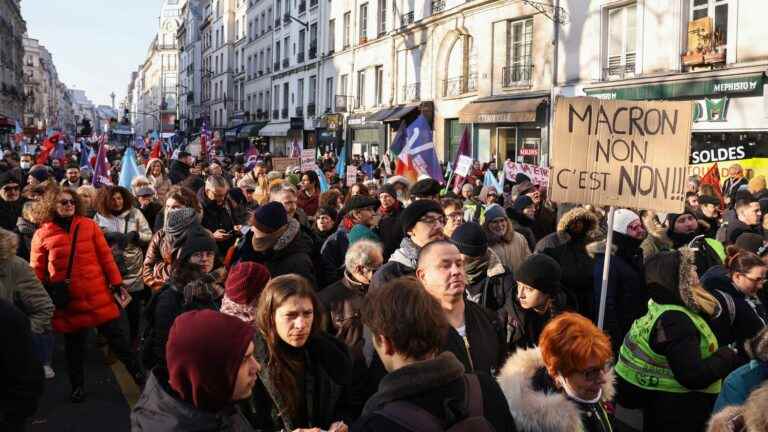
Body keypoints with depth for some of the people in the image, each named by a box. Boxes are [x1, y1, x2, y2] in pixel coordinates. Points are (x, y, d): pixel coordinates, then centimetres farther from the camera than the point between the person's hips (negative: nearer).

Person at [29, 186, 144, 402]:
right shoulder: (42, 234, -1)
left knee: (116, 336, 5)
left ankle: (137, 373, 19)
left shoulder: (89, 225, 2)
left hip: (98, 295, 0)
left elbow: (105, 256, 3)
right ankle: (78, 386, 30)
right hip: (68, 300, 0)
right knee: (74, 345, 13)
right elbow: (37, 271, 4)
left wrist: (116, 282, 2)